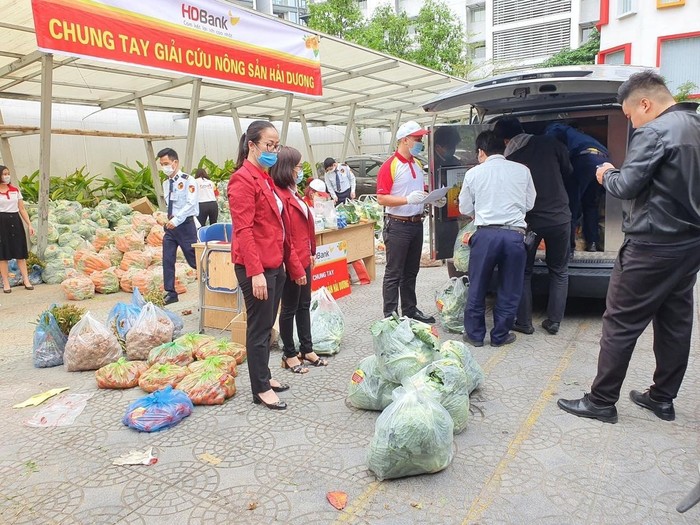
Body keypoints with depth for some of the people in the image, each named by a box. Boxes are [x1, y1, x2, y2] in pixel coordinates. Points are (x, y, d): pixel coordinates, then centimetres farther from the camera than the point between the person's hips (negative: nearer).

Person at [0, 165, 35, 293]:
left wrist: (29, 224, 3)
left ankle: (26, 280, 9)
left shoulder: (15, 190, 10)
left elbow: (22, 209, 10)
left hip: (15, 221, 3)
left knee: (20, 252, 5)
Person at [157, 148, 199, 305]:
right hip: (170, 225, 7)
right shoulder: (166, 183, 11)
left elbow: (191, 203, -19)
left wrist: (176, 219, -24)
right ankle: (170, 293, 14)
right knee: (167, 260, 5)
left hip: (185, 224, -7)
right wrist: (164, 216, 3)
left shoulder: (187, 180, -10)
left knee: (194, 259, -1)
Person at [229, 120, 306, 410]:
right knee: (260, 327, 2)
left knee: (267, 324, 17)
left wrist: (294, 265, 17)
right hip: (256, 267, -8)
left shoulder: (266, 178, 15)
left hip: (275, 264, 9)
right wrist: (256, 272, -25)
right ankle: (261, 389, 14)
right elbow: (243, 230, -19)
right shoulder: (242, 179, -12)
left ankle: (264, 375, 32)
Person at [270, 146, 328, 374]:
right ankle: (289, 354, 20)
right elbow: (282, 232, -23)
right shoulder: (279, 195, -19)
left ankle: (307, 349, 30)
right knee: (290, 308, 5)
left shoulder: (292, 193, 12)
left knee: (304, 305, 17)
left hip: (303, 258, 10)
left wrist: (311, 252, 18)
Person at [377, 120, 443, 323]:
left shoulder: (417, 165, 13)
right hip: (398, 226, -8)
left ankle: (410, 310, 27)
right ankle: (390, 315, 7)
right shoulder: (390, 166, -12)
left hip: (416, 224, 8)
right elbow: (381, 199, -18)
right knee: (394, 274, -1)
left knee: (411, 272, 16)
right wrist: (408, 199, -27)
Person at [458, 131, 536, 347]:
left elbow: (464, 209, 11)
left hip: (486, 234, -1)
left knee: (477, 287, 12)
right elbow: (529, 204, 13)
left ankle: (475, 334, 22)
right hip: (514, 234, 1)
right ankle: (500, 335, 22)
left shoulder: (474, 173, 3)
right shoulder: (522, 171, 6)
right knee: (509, 289, 13)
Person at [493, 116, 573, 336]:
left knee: (523, 271, 14)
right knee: (559, 271, 16)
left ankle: (524, 322, 16)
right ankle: (554, 321, 16)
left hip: (529, 221, -1)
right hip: (559, 217, 1)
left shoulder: (508, 161, -5)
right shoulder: (549, 143, -3)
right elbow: (568, 173, 8)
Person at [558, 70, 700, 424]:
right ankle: (662, 398, 27)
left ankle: (601, 401, 7)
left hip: (653, 246, -9)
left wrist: (607, 174, 0)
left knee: (621, 323, -1)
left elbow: (627, 186, -20)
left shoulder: (654, 132, -16)